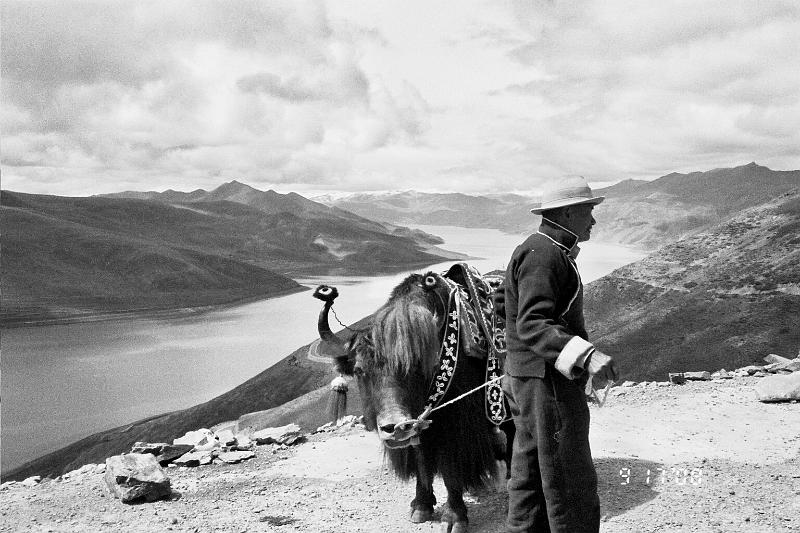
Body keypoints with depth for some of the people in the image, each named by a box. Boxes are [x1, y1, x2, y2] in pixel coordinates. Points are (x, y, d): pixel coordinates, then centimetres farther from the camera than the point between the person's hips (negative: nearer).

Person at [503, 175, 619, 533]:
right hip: (547, 382, -11)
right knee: (570, 483, -3)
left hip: (526, 380, 11)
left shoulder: (550, 251, 18)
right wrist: (586, 355, -38)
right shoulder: (543, 254, -17)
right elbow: (532, 325, -27)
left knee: (530, 476, 15)